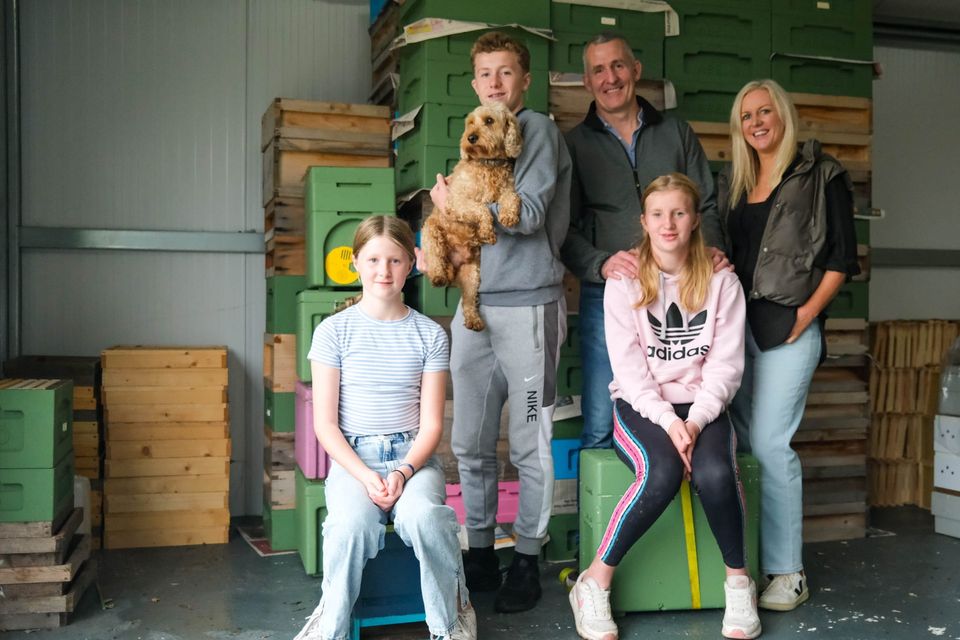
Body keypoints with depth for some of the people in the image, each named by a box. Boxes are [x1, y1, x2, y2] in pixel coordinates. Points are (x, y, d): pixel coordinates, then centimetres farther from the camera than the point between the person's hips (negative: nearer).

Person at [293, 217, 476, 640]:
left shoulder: (429, 334, 5)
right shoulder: (334, 331, 1)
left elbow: (431, 424, 2)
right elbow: (325, 423, -1)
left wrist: (404, 471, -17)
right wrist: (365, 476, -16)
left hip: (413, 454, 1)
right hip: (352, 455, 0)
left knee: (421, 516, -32)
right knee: (352, 523, -33)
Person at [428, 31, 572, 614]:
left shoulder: (539, 129, -2)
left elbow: (527, 213, -14)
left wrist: (454, 203, -6)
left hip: (527, 304, -7)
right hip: (475, 304, 7)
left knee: (530, 444, 1)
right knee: (471, 443, 8)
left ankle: (527, 560, 13)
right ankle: (480, 554, 20)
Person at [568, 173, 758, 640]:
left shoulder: (720, 280, 1)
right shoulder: (625, 279, -3)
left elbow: (726, 365, -3)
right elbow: (629, 366, -8)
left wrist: (696, 420, -18)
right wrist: (667, 420, -20)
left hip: (701, 405, 2)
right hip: (640, 404, -1)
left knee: (714, 474, -30)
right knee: (663, 473, -32)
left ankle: (738, 580, -5)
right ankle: (595, 582, -16)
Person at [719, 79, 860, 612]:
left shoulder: (821, 174, 1)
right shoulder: (732, 181, 17)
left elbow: (842, 256, -3)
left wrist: (807, 312, -11)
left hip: (788, 326, -5)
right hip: (736, 322, 5)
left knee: (769, 442, -10)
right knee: (740, 441, 5)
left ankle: (787, 572, 0)